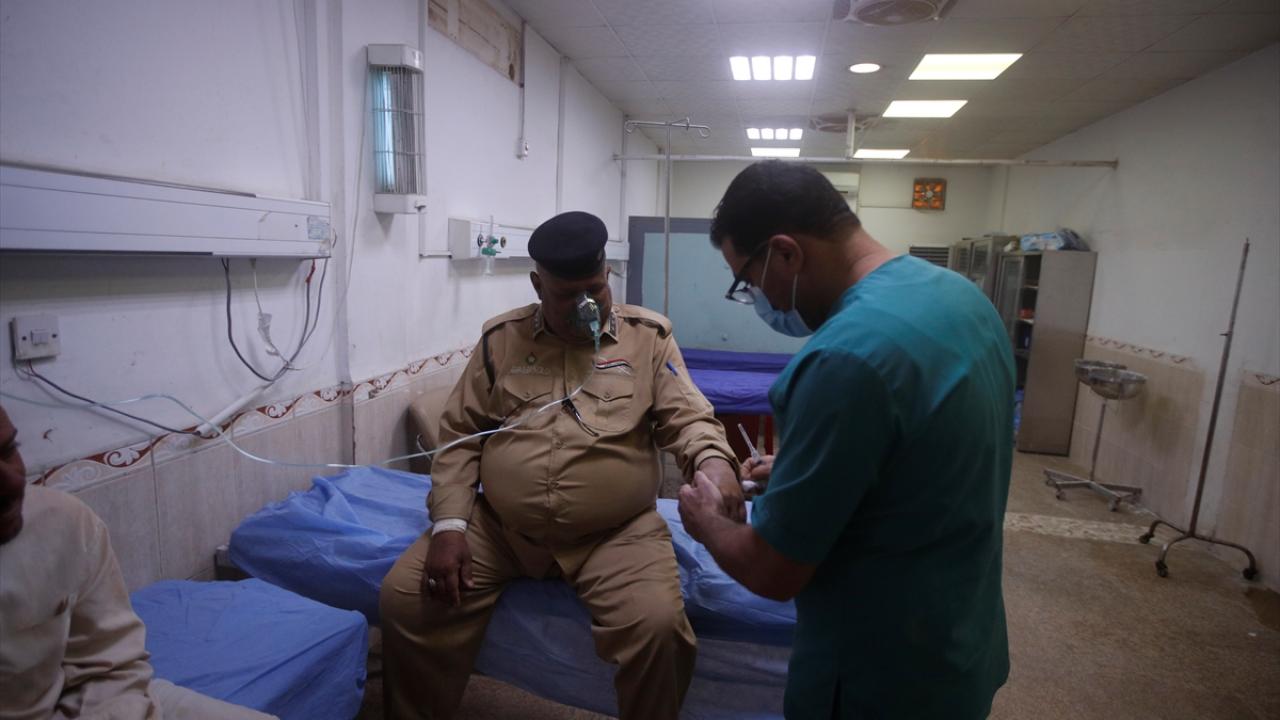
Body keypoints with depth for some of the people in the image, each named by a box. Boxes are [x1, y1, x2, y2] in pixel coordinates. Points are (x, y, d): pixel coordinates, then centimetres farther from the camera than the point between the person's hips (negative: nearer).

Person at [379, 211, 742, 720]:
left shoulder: (648, 335, 2)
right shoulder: (500, 339, 7)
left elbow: (688, 417, -4)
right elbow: (459, 435, 7)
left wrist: (713, 462, -27)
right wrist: (449, 524, -5)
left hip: (616, 533, -2)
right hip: (498, 527, 3)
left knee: (657, 625, -25)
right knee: (405, 597, -8)